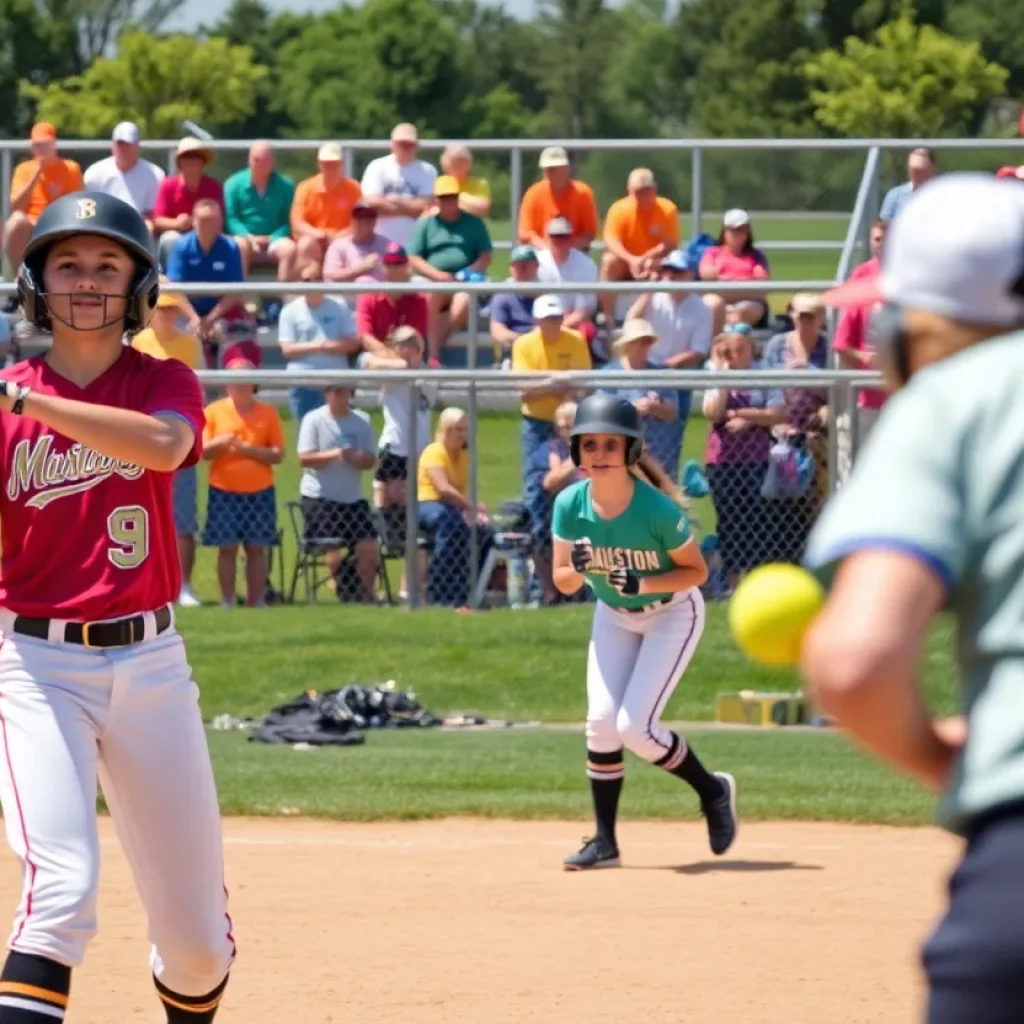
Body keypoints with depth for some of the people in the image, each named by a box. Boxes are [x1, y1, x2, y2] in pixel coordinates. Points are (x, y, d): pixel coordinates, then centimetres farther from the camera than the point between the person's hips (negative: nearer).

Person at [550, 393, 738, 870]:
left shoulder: (658, 509, -30)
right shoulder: (570, 506, -19)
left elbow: (697, 571, -18)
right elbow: (563, 583, -9)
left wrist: (642, 584, -33)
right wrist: (577, 569, -33)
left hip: (672, 615, -4)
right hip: (614, 616, 4)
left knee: (635, 727, -14)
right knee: (601, 720, -8)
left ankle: (712, 790, 13)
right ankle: (604, 842, 4)